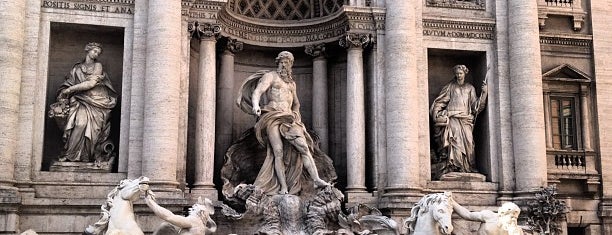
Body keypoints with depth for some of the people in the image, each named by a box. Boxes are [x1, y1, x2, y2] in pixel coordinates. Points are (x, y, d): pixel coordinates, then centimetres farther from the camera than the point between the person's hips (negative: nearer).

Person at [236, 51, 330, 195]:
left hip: (288, 119, 5)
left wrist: (296, 115, 20)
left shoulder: (292, 83, 27)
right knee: (278, 152, -18)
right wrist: (256, 105, -30)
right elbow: (257, 92, -9)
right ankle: (283, 187, -20)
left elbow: (296, 103, 40)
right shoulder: (270, 76, 9)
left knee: (303, 146, -16)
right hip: (272, 117, -5)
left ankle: (316, 180, -25)